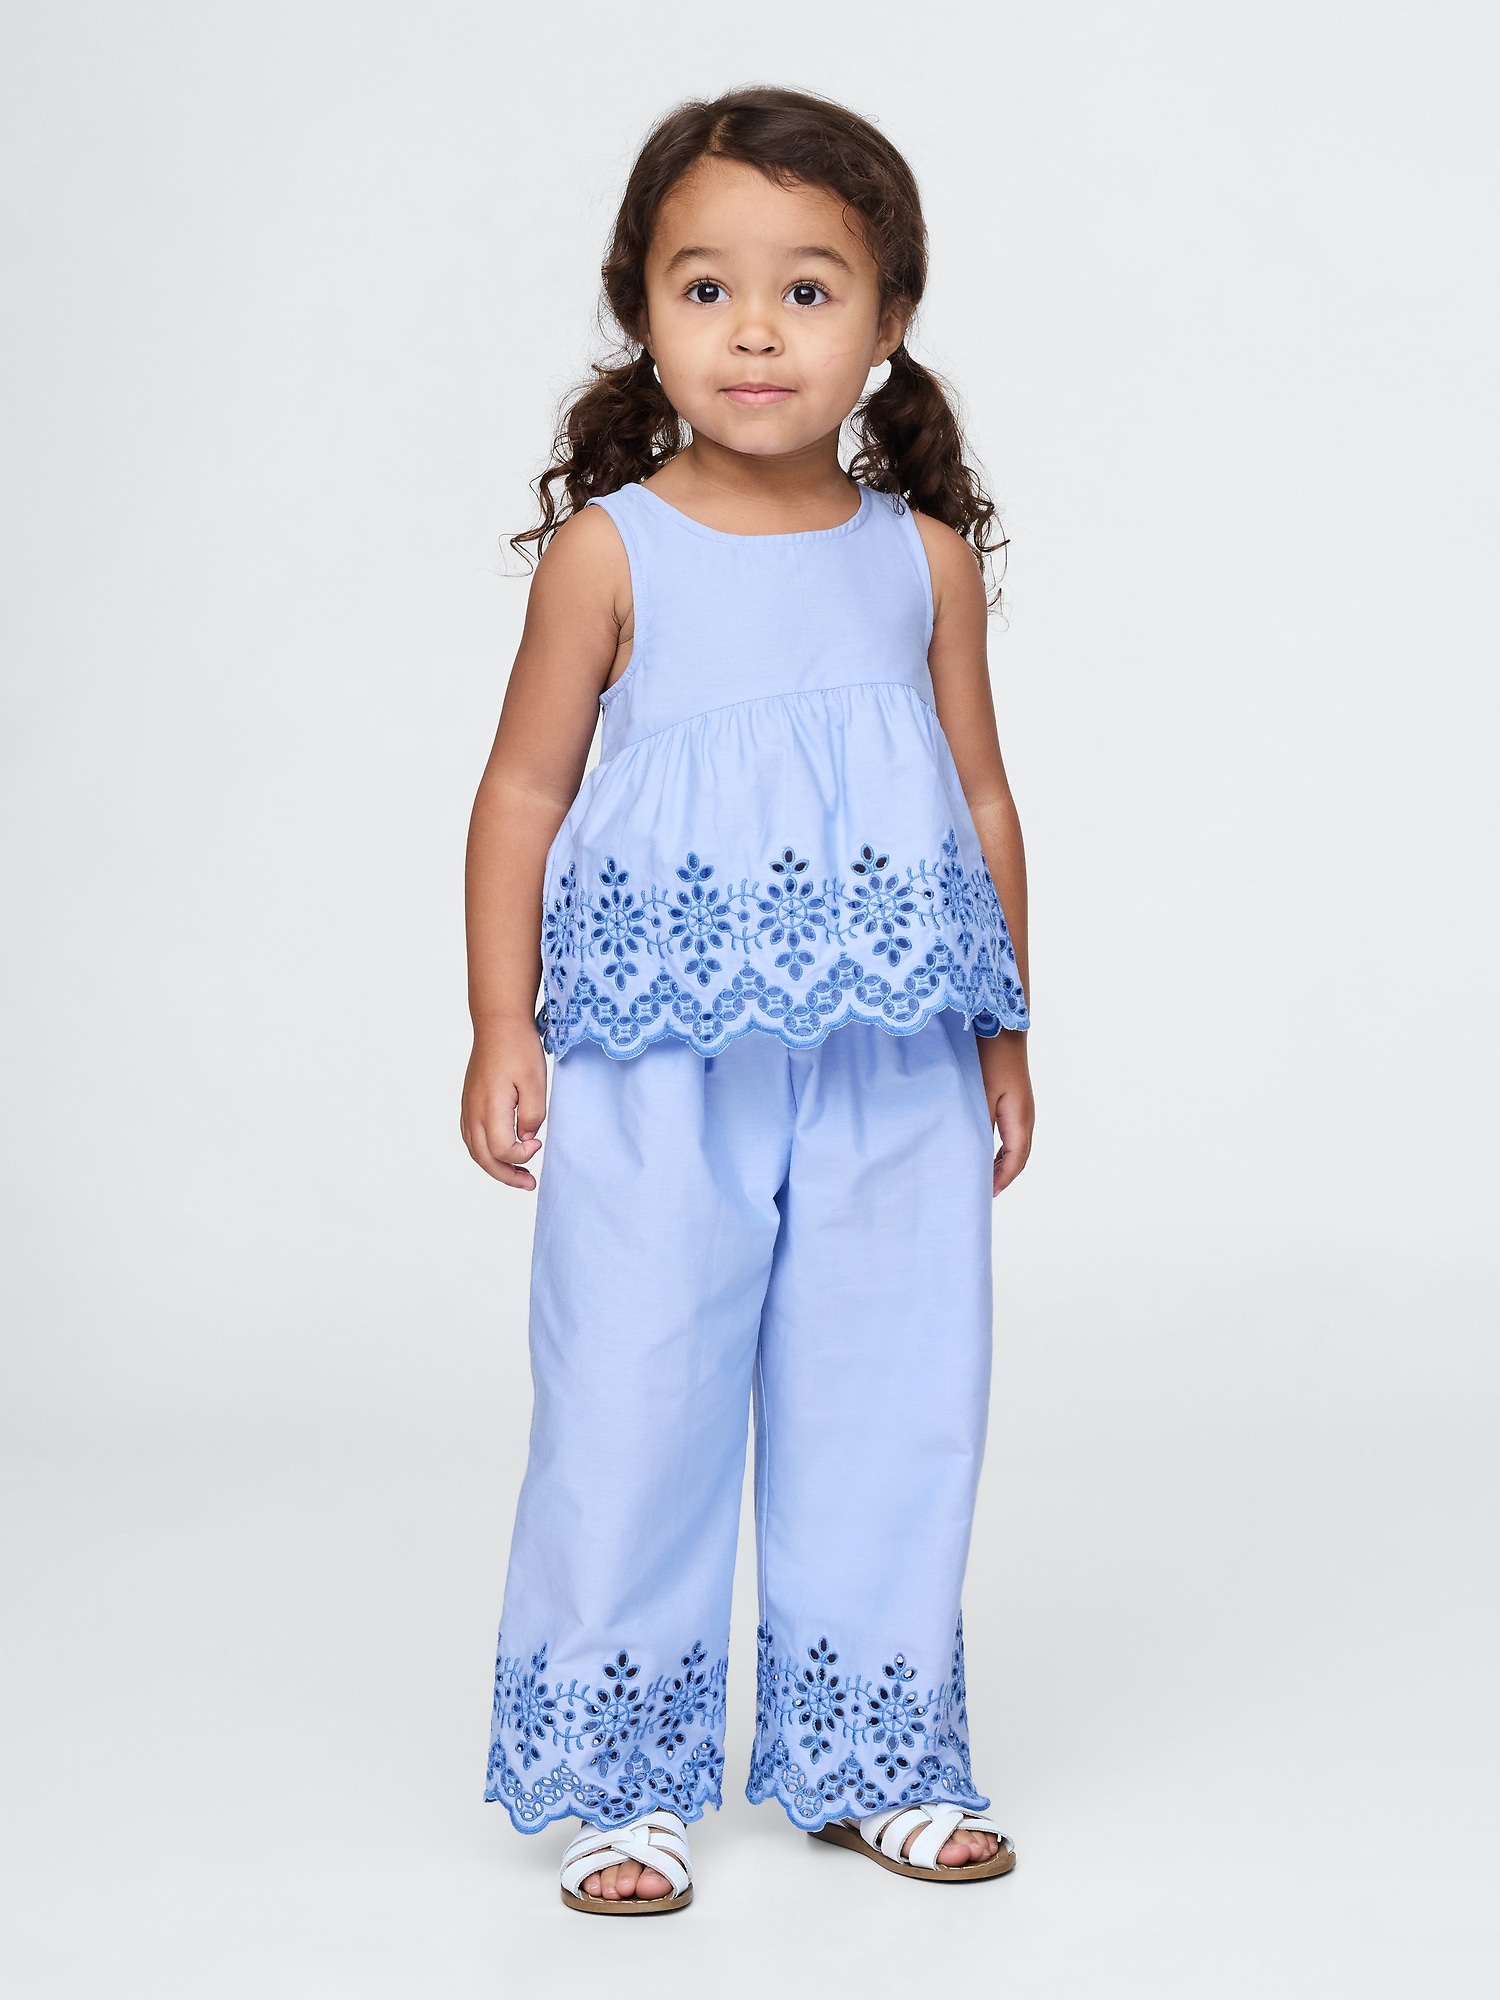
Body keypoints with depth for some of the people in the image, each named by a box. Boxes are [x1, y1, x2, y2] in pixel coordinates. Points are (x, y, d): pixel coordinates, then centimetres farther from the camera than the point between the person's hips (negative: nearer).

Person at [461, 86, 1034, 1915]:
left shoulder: (923, 557, 6)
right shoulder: (612, 550, -2)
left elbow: (982, 799, 13)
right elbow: (524, 791, 1)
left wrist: (1004, 1033, 13)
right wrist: (502, 1029, -3)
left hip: (891, 1077, 3)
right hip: (658, 1074, -2)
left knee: (891, 1411, 7)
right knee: (635, 1412, 1)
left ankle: (866, 1756, 24)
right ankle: (615, 1774, 17)